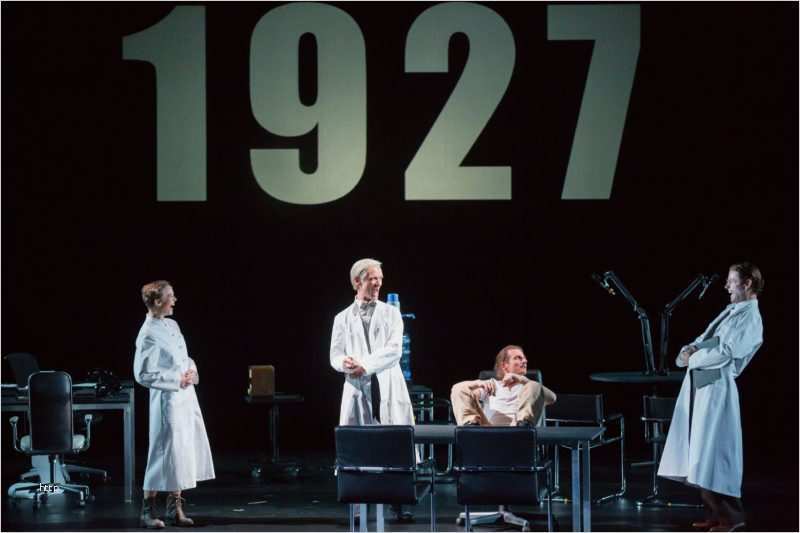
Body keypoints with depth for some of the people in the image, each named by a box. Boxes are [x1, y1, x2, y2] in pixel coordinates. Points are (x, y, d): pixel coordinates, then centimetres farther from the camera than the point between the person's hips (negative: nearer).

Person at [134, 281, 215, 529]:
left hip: (186, 397, 8)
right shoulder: (148, 334, -15)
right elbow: (143, 374, -17)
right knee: (165, 454, -4)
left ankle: (174, 508, 19)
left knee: (183, 453, 11)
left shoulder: (172, 325, 10)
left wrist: (191, 370, 2)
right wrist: (177, 380, -16)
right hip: (168, 400, -8)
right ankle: (148, 510, 6)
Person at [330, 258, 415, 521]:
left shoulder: (391, 313, 9)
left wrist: (365, 365, -15)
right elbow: (335, 356, 6)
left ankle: (398, 504, 0)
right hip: (358, 388, 1)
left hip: (389, 388, -1)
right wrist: (345, 362, -18)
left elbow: (394, 351, -4)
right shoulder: (343, 318, 12)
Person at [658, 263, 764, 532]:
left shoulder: (750, 319, -9)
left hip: (717, 386, -9)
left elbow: (725, 354, -19)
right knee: (702, 453, 11)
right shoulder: (730, 311, 20)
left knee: (714, 452, -7)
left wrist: (692, 359, -9)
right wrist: (689, 349, -2)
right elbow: (705, 340, 20)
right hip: (698, 383, 9)